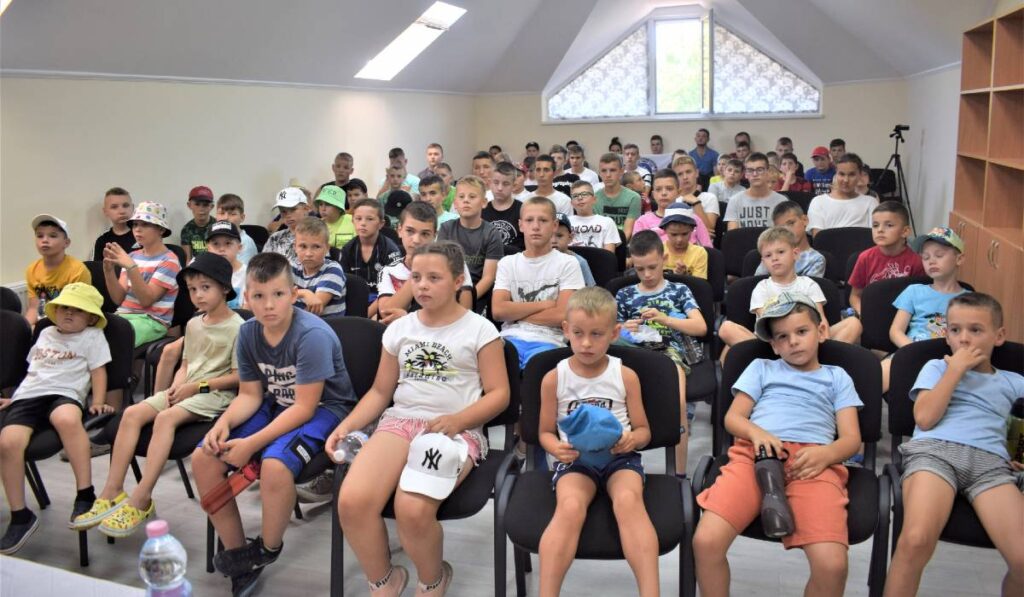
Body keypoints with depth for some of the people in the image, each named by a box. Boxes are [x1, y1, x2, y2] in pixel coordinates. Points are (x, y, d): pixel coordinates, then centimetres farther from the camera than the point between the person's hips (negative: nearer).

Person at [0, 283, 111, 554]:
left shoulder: (92, 336, 17)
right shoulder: (45, 333, 31)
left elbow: (98, 371, 9)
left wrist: (98, 402, -3)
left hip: (64, 394, -4)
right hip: (27, 397, 4)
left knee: (67, 420, -43)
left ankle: (85, 496, -37)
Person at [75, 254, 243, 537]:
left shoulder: (237, 327, -8)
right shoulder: (193, 325, 17)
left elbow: (238, 376, -11)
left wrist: (197, 386, -13)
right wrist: (177, 386, -1)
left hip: (216, 393, -8)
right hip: (187, 390, 8)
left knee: (166, 417, -31)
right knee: (132, 413, -13)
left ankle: (141, 500, -31)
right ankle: (112, 492, -14)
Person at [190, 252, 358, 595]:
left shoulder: (312, 335, -25)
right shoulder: (248, 333, -4)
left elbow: (304, 407, -24)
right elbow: (249, 395, 3)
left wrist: (251, 444, -26)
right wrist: (224, 423, -18)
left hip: (322, 409, -7)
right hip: (276, 407, 7)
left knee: (274, 464, -34)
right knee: (204, 457, -7)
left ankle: (268, 550, -4)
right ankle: (237, 553, 6)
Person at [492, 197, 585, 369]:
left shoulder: (567, 264, 5)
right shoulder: (507, 263, 14)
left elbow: (562, 315, -6)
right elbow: (498, 311, 1)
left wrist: (514, 313, -1)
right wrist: (544, 304, -4)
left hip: (548, 341, -2)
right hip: (510, 337, 2)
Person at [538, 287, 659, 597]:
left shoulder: (626, 376, 5)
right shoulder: (554, 378, 4)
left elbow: (644, 430, 10)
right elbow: (546, 432, 11)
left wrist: (632, 440, -15)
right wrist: (556, 448, -13)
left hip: (620, 457, 0)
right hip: (575, 458, 0)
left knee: (628, 501, -34)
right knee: (570, 508, -33)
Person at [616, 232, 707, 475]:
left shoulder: (679, 290, 13)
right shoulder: (625, 295, 17)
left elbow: (701, 327, 1)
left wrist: (664, 319, -13)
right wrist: (625, 330, -6)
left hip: (672, 351, -1)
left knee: (678, 402, -31)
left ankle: (680, 473, -24)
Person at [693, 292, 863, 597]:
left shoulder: (836, 376, 27)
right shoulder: (761, 368, 29)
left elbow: (851, 439, 15)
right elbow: (733, 418, 18)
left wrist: (825, 453, -9)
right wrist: (756, 432, -6)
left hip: (812, 461, 0)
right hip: (755, 453, 1)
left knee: (832, 564, -27)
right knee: (706, 541, -25)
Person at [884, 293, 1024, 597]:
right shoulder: (936, 367, 22)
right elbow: (925, 418, 5)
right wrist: (956, 368, 7)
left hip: (991, 461, 2)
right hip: (934, 450, -2)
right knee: (916, 540, -33)